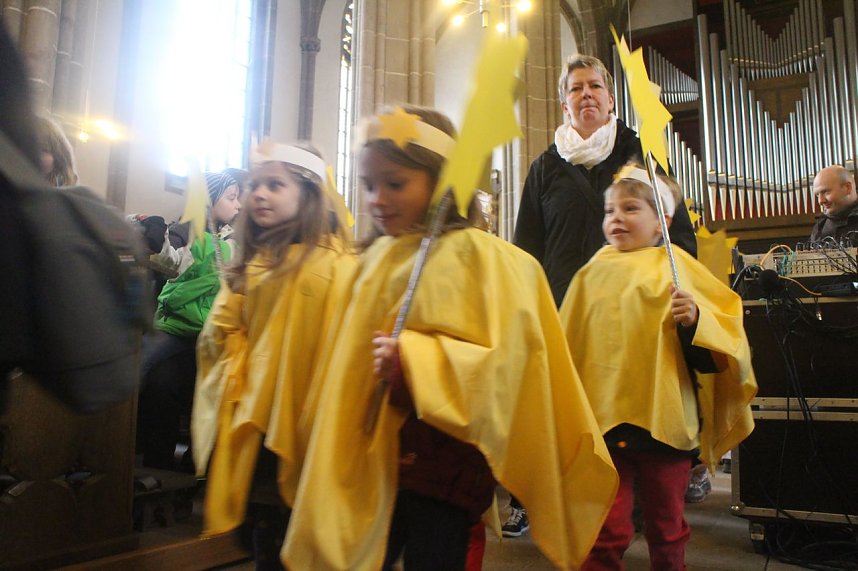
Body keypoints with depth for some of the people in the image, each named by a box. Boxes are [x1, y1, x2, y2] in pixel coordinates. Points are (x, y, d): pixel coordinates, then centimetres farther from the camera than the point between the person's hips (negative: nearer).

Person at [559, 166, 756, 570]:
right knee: (606, 531, 2)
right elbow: (570, 344, 10)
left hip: (665, 419, 0)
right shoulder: (594, 273, 3)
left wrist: (694, 320, -21)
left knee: (667, 528, 15)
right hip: (604, 418, 1)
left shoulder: (676, 269, -1)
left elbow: (709, 355, -2)